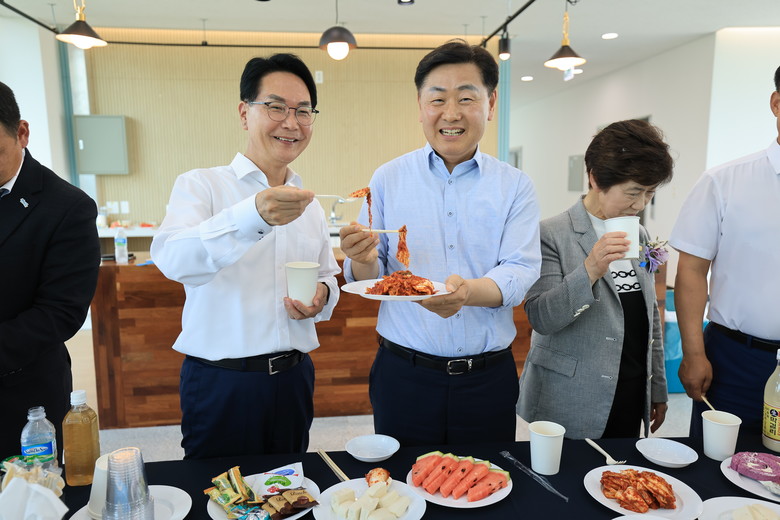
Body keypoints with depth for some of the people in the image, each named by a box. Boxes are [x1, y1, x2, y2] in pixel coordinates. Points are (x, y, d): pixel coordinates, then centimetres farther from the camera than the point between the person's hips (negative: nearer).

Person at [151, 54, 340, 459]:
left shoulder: (308, 203, 9)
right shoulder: (201, 186, -7)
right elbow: (172, 259, -25)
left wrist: (322, 295, -5)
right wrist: (254, 216, -41)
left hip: (293, 378, 5)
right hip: (220, 383, -4)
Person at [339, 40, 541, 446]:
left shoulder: (515, 187, 2)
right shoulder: (388, 179, 1)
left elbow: (521, 272, -8)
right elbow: (370, 280, 2)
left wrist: (468, 291, -28)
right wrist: (363, 261, -21)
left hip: (488, 378, 1)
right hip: (404, 375, 0)